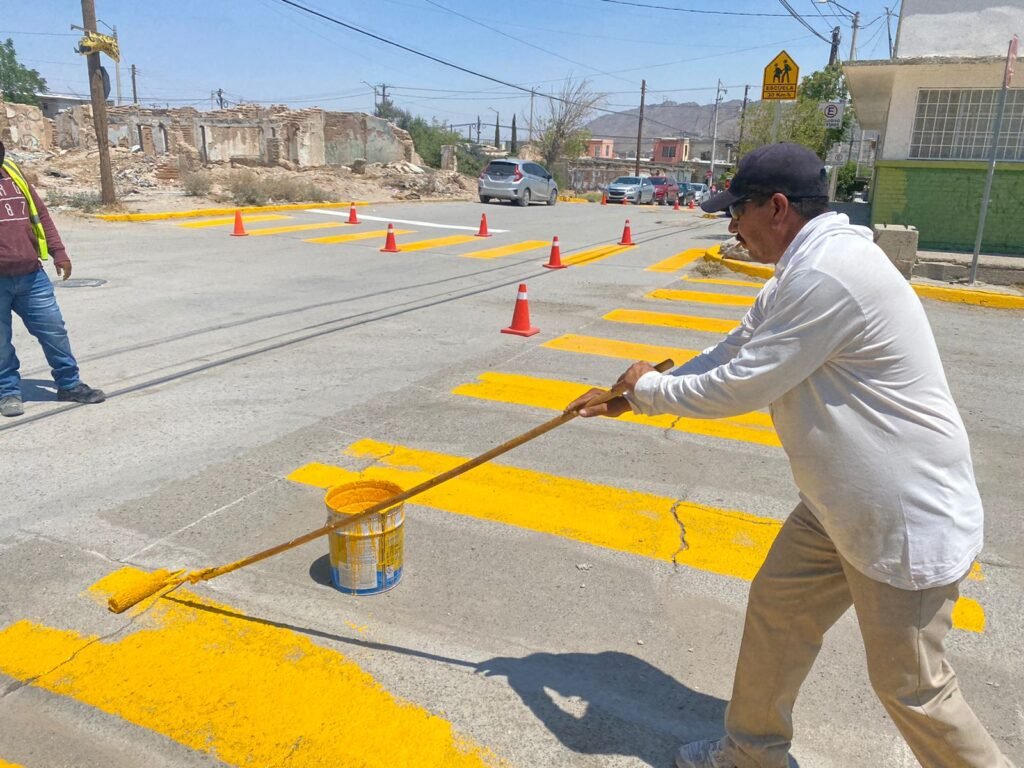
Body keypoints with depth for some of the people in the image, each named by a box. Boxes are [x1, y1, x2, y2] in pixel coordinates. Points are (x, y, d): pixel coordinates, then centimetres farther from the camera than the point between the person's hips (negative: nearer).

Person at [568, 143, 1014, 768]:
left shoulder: (827, 273, -27)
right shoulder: (806, 267, 7)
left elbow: (737, 389, -24)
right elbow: (732, 355, 12)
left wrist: (648, 387, -5)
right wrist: (627, 399, 9)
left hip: (908, 517, -10)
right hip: (842, 501, 10)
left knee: (910, 686, 6)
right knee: (776, 608, 16)